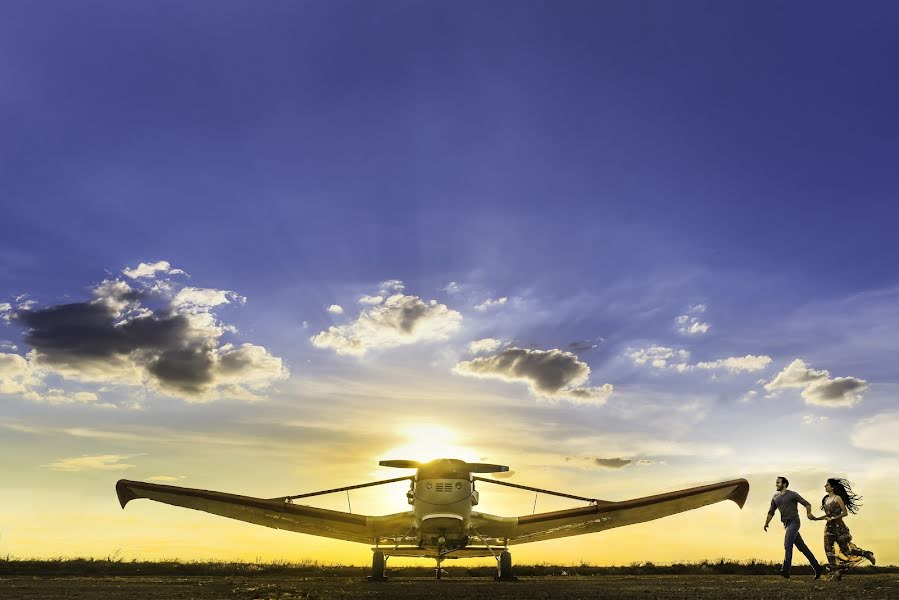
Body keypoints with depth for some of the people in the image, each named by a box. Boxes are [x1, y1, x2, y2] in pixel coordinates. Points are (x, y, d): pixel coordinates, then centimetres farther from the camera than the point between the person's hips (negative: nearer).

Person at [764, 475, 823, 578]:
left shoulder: (792, 495, -4)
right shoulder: (775, 497, 14)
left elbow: (807, 504, -5)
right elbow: (771, 512, 18)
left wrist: (809, 514, -24)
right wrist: (766, 523, 7)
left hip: (794, 522, -7)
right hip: (786, 524, 7)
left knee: (787, 545, -19)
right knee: (802, 547, 12)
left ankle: (785, 570, -24)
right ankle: (816, 567, 22)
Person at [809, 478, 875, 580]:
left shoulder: (837, 498, -8)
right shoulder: (826, 499, 13)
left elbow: (845, 513, -10)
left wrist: (833, 519, -17)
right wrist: (816, 518, 8)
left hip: (838, 526, -7)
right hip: (829, 527, 7)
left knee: (845, 549, 0)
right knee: (828, 549, -3)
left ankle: (867, 554, 24)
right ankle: (836, 573, 2)